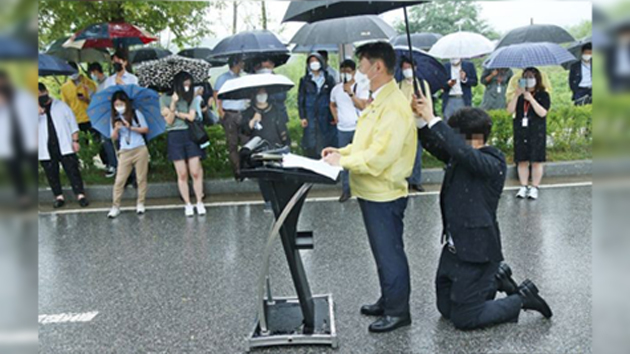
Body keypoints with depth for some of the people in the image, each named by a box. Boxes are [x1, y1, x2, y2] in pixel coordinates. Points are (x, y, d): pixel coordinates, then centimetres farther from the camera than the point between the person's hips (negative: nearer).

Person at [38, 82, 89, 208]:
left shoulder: (60, 105, 7)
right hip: (46, 149, 2)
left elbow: (72, 123, 7)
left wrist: (75, 140, -2)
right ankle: (59, 197, 15)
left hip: (64, 146, -2)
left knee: (72, 171, -3)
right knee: (51, 174, 5)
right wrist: (38, 113, -17)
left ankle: (80, 195, -1)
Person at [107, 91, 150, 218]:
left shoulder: (136, 113, 1)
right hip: (125, 152, 2)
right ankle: (116, 206, 1)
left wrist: (131, 127, -13)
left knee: (141, 178, 3)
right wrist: (116, 129, -15)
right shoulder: (114, 118, 7)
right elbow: (114, 137, 4)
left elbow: (146, 129, -2)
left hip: (140, 150, -2)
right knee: (119, 180, -3)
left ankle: (140, 204, 12)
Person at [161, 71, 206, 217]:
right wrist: (173, 104, -14)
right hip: (174, 137, -1)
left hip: (190, 135, 1)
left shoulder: (192, 97, 8)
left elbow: (191, 117, -4)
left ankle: (199, 203, 5)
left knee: (196, 172, -4)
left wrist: (175, 113, -4)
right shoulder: (165, 99, 4)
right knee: (182, 174, 1)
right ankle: (188, 204, 8)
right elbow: (169, 121, -3)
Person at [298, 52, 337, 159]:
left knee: (327, 144, -1)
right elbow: (300, 99, 6)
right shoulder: (304, 80, 7)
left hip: (326, 116, 0)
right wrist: (302, 117, -2)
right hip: (310, 117, 0)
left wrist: (333, 117, -1)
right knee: (311, 146, -2)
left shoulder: (329, 79, 7)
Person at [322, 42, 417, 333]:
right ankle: (387, 300, 37)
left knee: (390, 253, 3)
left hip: (384, 194, -10)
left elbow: (378, 156, -27)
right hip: (371, 192, 10)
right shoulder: (377, 102, 11)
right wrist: (342, 151, 5)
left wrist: (342, 162, -18)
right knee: (383, 251, 21)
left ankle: (398, 311, 19)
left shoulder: (394, 107, -22)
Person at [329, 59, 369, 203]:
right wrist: (335, 117, 6)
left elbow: (362, 106, -19)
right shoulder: (336, 89, 6)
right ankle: (346, 190, 18)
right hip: (342, 129, 4)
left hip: (358, 128, -4)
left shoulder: (361, 87, -6)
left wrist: (350, 92, -23)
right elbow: (332, 105, 22)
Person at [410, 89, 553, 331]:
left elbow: (462, 151, -37)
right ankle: (496, 278, 31)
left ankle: (523, 298, 16)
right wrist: (420, 118, -15)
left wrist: (432, 119, -33)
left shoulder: (493, 164, -19)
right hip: (454, 245, 8)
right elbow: (435, 146, 3)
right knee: (446, 308, 19)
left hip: (476, 250, -8)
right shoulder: (462, 158, 4)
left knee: (464, 319, 2)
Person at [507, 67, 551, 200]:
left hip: (537, 131, -3)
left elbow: (542, 113, -12)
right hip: (521, 131, 3)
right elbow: (510, 110, -1)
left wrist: (531, 99, -16)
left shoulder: (543, 95, 1)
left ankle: (534, 188, 7)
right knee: (522, 161, 5)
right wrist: (516, 96, -12)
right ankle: (523, 187, 12)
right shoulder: (520, 95, 10)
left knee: (536, 161, 0)